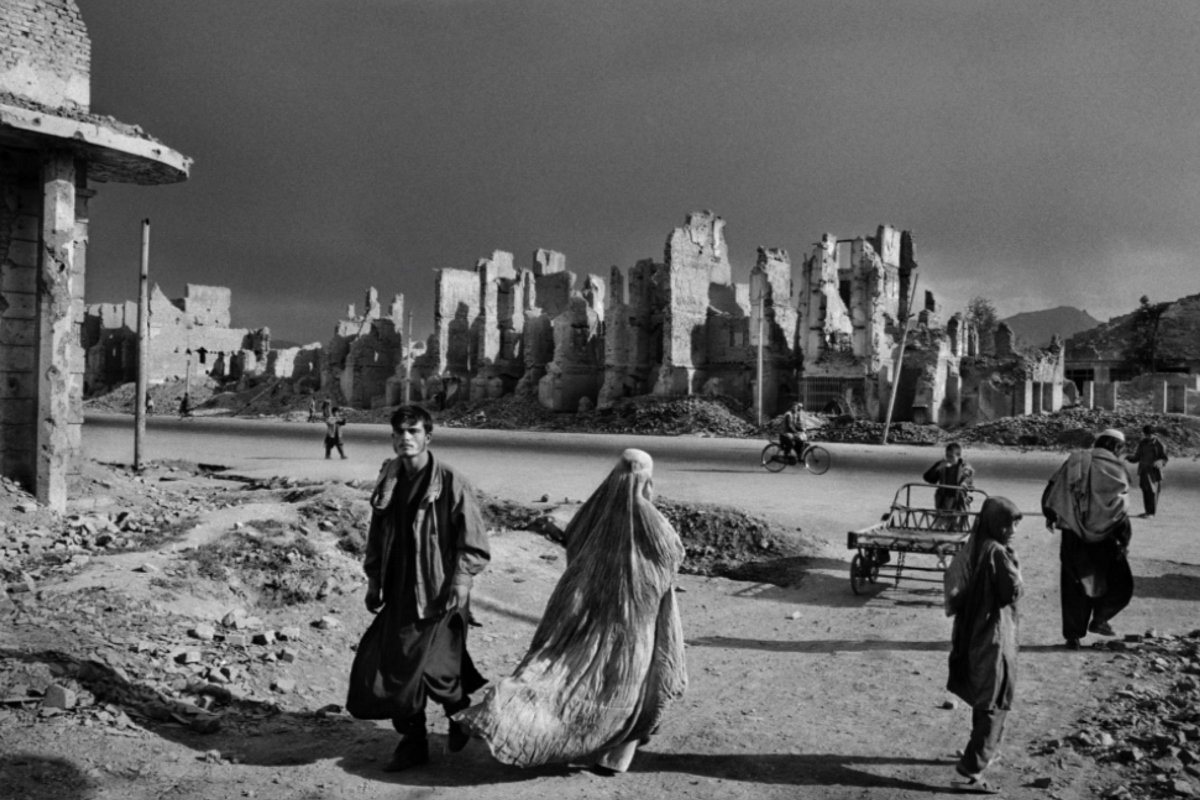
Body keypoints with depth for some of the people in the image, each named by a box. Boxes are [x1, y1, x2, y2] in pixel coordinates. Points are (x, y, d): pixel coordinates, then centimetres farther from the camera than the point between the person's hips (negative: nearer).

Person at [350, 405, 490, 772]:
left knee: (435, 669, 0)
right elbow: (377, 535, 17)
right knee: (395, 668, 4)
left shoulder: (450, 482, -11)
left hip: (437, 595, -5)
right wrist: (374, 580, 13)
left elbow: (474, 543, -9)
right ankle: (412, 741, 22)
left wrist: (460, 582, -16)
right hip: (399, 594, 5)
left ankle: (460, 715, 32)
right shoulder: (388, 481, 6)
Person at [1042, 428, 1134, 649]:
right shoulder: (1114, 468, -8)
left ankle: (1073, 634, 16)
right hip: (1103, 537, -4)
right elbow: (1120, 509, -13)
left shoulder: (1075, 461, 3)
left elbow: (1052, 490, 5)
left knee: (1074, 585, 13)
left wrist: (1050, 515, 20)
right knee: (1120, 584, 14)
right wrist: (1124, 540, -9)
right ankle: (1099, 619, 6)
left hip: (1073, 535, 4)